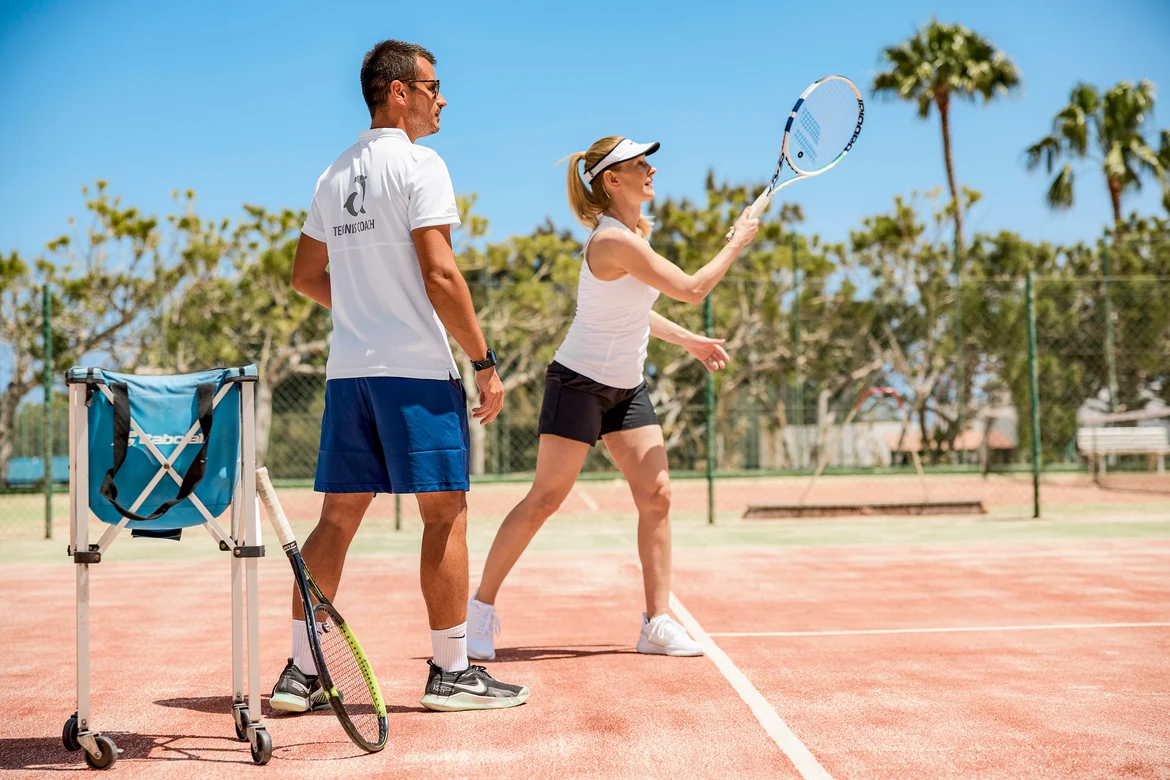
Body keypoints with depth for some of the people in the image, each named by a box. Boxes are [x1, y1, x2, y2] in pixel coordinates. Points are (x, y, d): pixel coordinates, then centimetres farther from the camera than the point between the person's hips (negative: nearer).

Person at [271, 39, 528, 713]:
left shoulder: (336, 174, 15)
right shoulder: (418, 164, -8)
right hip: (416, 368, -7)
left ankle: (302, 671, 11)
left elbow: (307, 275, 20)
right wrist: (485, 362, -11)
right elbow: (439, 273, -15)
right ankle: (452, 672, 6)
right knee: (445, 514, 1)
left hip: (348, 371, 7)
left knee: (338, 518, 9)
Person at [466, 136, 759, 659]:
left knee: (656, 495, 0)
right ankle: (481, 608, 7)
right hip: (579, 381, -9)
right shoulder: (614, 240, -21)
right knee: (545, 499, -6)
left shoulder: (634, 230, 9)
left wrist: (689, 341, 21)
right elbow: (691, 289, -19)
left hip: (626, 389, 9)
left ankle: (658, 623, 4)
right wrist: (737, 243, -6)